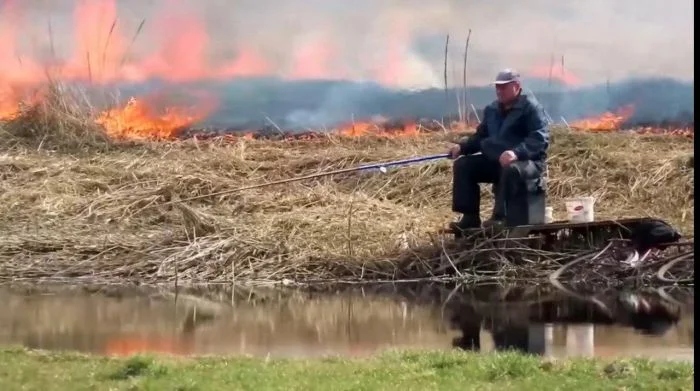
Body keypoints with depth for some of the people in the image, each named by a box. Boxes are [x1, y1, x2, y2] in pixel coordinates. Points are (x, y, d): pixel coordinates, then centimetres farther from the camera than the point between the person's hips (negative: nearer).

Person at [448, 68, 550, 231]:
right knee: (462, 164, -6)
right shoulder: (492, 109, 15)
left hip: (528, 161, -8)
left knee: (511, 170, -41)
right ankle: (470, 217, -11)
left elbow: (540, 139, -22)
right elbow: (481, 136, 21)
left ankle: (499, 217, -36)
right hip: (495, 161, 8)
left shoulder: (531, 107, -9)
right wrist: (462, 146, 0)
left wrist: (517, 153, -38)